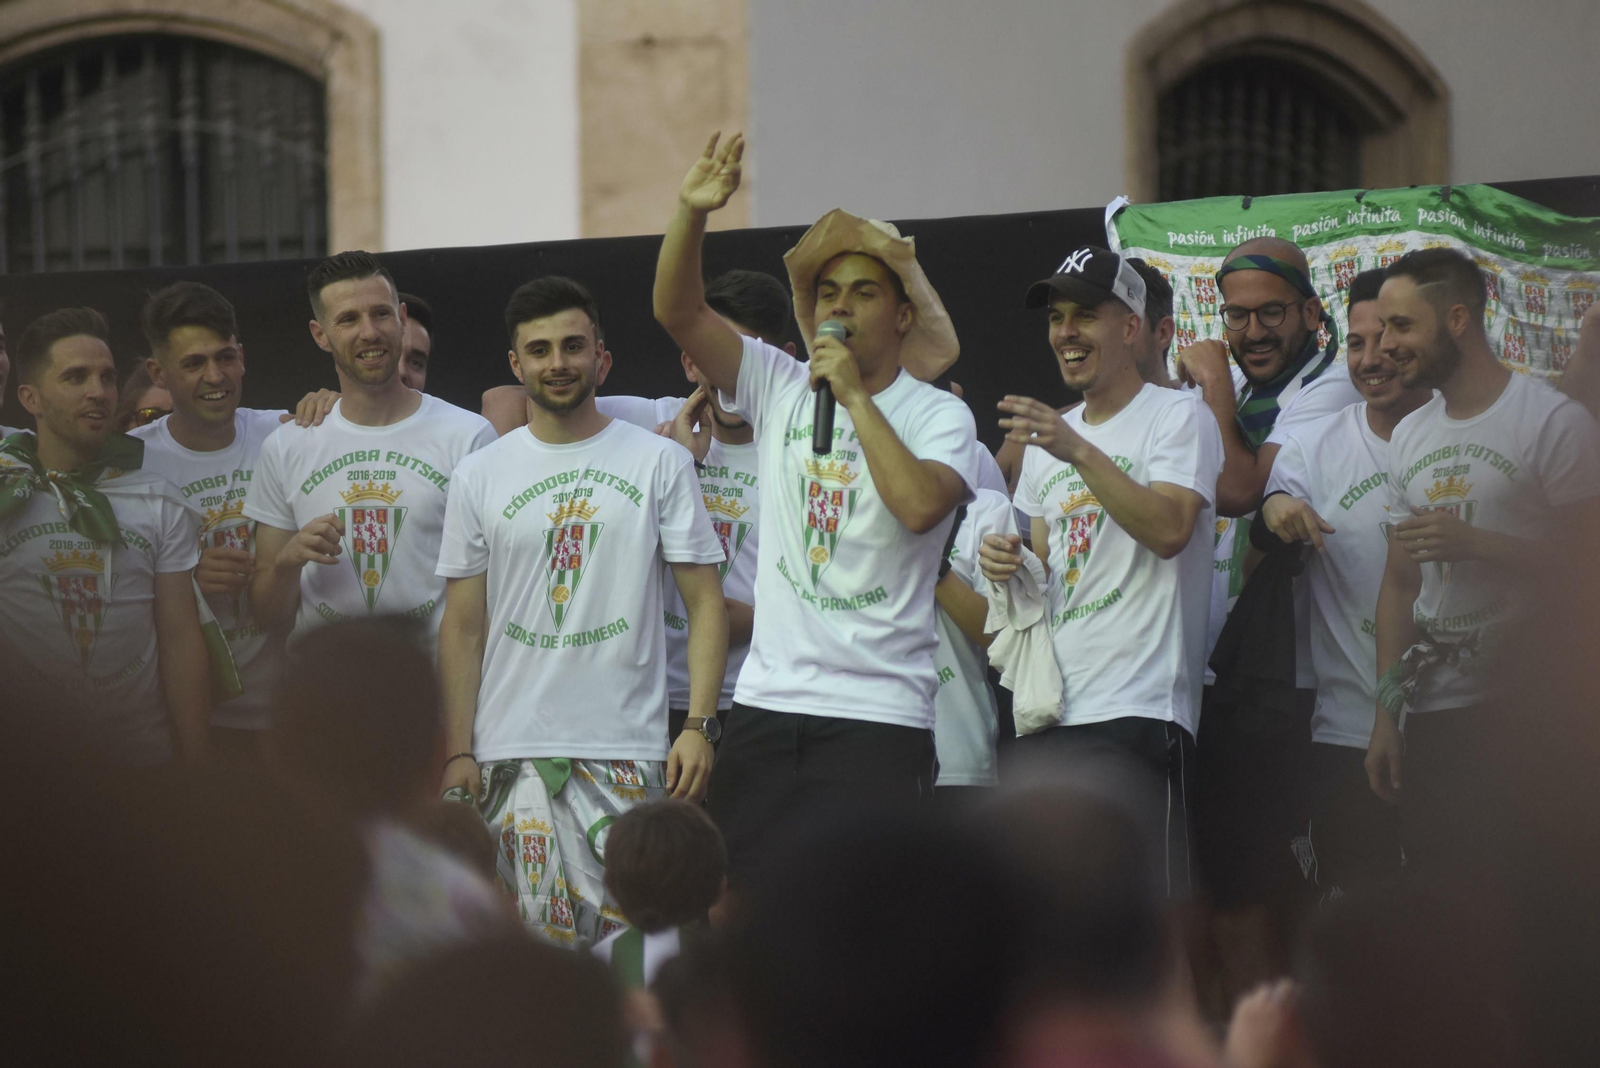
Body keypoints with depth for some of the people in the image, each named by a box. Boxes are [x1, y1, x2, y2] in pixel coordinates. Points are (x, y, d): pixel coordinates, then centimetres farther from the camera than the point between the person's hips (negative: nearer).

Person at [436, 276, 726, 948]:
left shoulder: (659, 463, 5)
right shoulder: (480, 478, 9)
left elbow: (704, 601, 2)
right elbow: (463, 627, 10)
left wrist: (699, 726, -9)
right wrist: (457, 751, 0)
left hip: (628, 751, -1)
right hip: (511, 757, 1)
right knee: (535, 940, -1)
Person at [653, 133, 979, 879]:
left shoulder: (937, 414, -1)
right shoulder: (780, 386, 9)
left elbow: (919, 505, -20)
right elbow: (678, 313, 0)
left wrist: (856, 397, -13)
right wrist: (691, 212, -15)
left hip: (881, 713, -4)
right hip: (766, 702, 4)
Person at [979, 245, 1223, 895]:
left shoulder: (1177, 416, -2)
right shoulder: (1048, 436, 22)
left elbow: (1169, 530, -18)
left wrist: (1079, 452, -24)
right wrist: (1008, 563, 3)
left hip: (1136, 712, -8)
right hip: (1047, 712, 8)